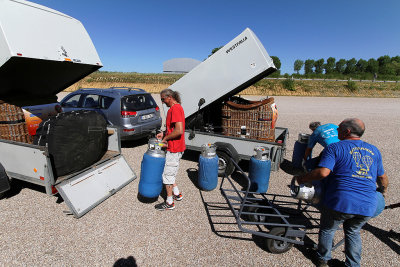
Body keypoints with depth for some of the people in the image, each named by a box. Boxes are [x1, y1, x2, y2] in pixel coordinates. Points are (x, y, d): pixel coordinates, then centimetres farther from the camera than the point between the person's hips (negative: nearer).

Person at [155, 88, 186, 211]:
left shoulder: (175, 109, -19)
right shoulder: (175, 108, 14)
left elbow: (179, 131, -29)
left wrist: (166, 138, -15)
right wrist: (164, 134, 9)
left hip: (174, 148, -10)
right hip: (174, 147, 10)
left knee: (168, 174, 1)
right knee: (170, 173, 21)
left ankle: (169, 203, 16)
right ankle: (177, 194, 35)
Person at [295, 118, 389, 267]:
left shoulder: (335, 148, -6)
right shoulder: (374, 151, 13)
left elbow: (323, 172, -20)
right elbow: (382, 178, 23)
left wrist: (302, 179, -7)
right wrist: (383, 190, 43)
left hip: (341, 202, -5)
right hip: (368, 206, 5)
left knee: (327, 229, 20)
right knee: (353, 232, 28)